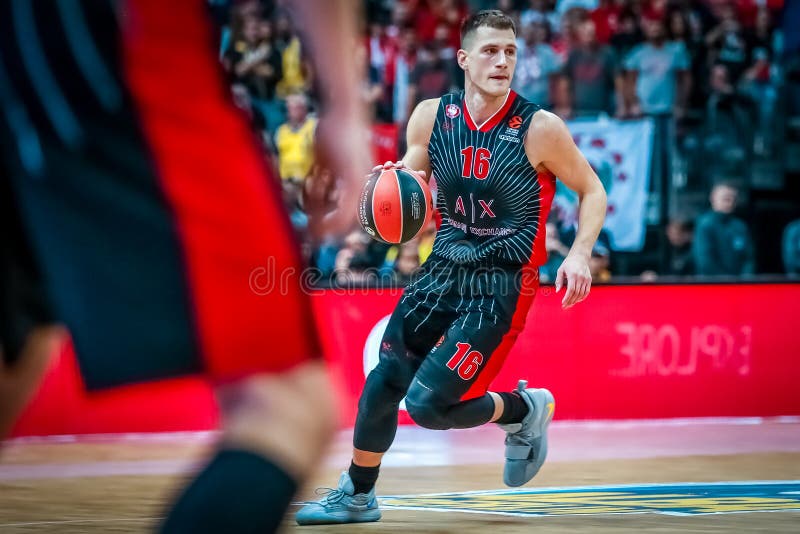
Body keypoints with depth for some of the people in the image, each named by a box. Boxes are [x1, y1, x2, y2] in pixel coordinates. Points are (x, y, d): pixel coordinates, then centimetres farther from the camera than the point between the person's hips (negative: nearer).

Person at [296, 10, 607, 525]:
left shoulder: (540, 128, -15)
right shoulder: (431, 116, -4)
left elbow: (592, 191, -3)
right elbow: (412, 175, 14)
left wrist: (580, 254, -18)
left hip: (501, 285, -5)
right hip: (444, 268, 5)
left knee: (427, 404, -12)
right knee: (384, 382, 7)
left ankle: (524, 410, 16)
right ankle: (357, 496, 29)